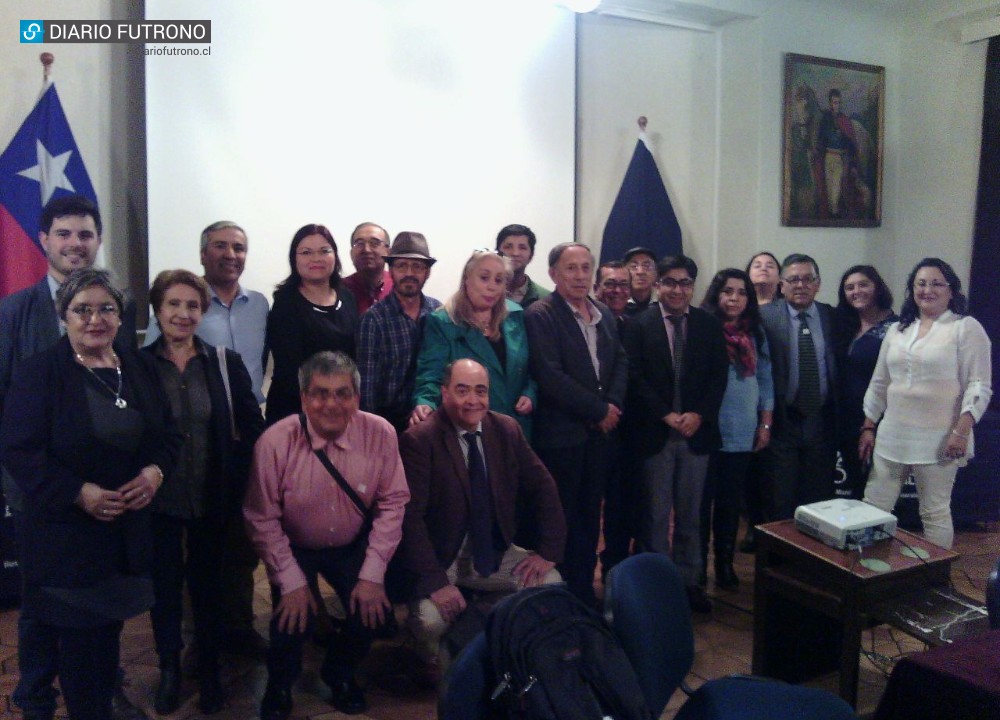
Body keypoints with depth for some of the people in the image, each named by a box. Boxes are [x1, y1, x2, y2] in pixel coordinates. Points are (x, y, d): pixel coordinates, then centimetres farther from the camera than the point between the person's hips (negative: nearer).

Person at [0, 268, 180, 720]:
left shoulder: (139, 369, 8)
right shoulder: (39, 373, -8)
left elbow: (169, 434, 11)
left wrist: (156, 471, -10)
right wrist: (79, 493, -22)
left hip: (129, 528, 4)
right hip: (65, 531, -4)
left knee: (110, 626, 14)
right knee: (77, 635, 5)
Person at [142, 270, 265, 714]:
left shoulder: (226, 364, 0)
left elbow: (252, 428, 1)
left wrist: (237, 483, -6)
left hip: (211, 499, 1)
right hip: (158, 500, -1)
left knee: (208, 583, 11)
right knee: (164, 582, 9)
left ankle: (210, 671, 28)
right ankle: (169, 668, 29)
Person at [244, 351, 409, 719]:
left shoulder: (380, 434, -21)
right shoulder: (275, 442, -24)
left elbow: (392, 502, -13)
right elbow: (262, 518, -15)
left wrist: (373, 574, -16)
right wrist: (291, 581, -16)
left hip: (354, 546, 1)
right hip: (294, 548, -1)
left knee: (373, 609, -16)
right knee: (293, 618, -16)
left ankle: (339, 673, 20)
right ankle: (279, 685, 22)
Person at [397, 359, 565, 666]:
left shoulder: (506, 430, -1)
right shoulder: (419, 439, -16)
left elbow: (542, 487, 6)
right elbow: (410, 516, -20)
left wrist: (549, 551, -4)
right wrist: (435, 582, -27)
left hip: (494, 554, 5)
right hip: (439, 558, -4)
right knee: (431, 618, -29)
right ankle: (437, 664, 8)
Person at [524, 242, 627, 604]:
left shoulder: (604, 314, 13)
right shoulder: (540, 315, -10)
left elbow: (621, 362, 11)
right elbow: (550, 375, -18)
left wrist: (613, 405, -7)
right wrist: (598, 409, -13)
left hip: (601, 431, 7)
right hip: (561, 434, -6)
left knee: (590, 516, 14)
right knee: (564, 519, 2)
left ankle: (585, 587, 25)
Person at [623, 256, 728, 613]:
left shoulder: (710, 325, 6)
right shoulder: (639, 324, -2)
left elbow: (719, 376, 3)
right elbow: (635, 378, -7)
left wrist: (698, 415, -11)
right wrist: (667, 416, -13)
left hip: (697, 432, 3)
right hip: (655, 433, -2)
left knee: (690, 513, 11)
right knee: (656, 514, 5)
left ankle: (688, 580, 22)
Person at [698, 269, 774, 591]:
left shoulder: (755, 333, 7)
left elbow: (765, 381, 10)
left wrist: (765, 424, 7)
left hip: (743, 434, 4)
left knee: (730, 503, 14)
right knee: (701, 501, 6)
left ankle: (725, 564, 27)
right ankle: (696, 567, 18)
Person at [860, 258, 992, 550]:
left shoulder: (966, 328, -3)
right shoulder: (897, 330, 13)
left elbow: (979, 386, -8)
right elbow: (879, 384, 16)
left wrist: (961, 432, -17)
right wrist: (868, 428, 13)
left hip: (938, 440, -5)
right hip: (891, 437, 5)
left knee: (935, 514, 4)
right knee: (872, 510, 6)